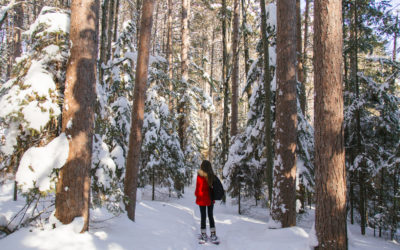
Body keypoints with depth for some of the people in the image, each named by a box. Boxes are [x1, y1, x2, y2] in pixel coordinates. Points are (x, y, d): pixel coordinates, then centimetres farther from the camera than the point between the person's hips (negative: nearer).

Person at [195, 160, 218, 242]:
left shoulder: (200, 176, -18)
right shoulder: (212, 176, -5)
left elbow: (198, 187, -11)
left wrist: (196, 194, 7)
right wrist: (213, 196, 12)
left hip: (202, 199, -4)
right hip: (211, 199, 4)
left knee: (203, 216, 7)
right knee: (211, 216, 14)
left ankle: (204, 234, 14)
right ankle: (213, 234, 15)